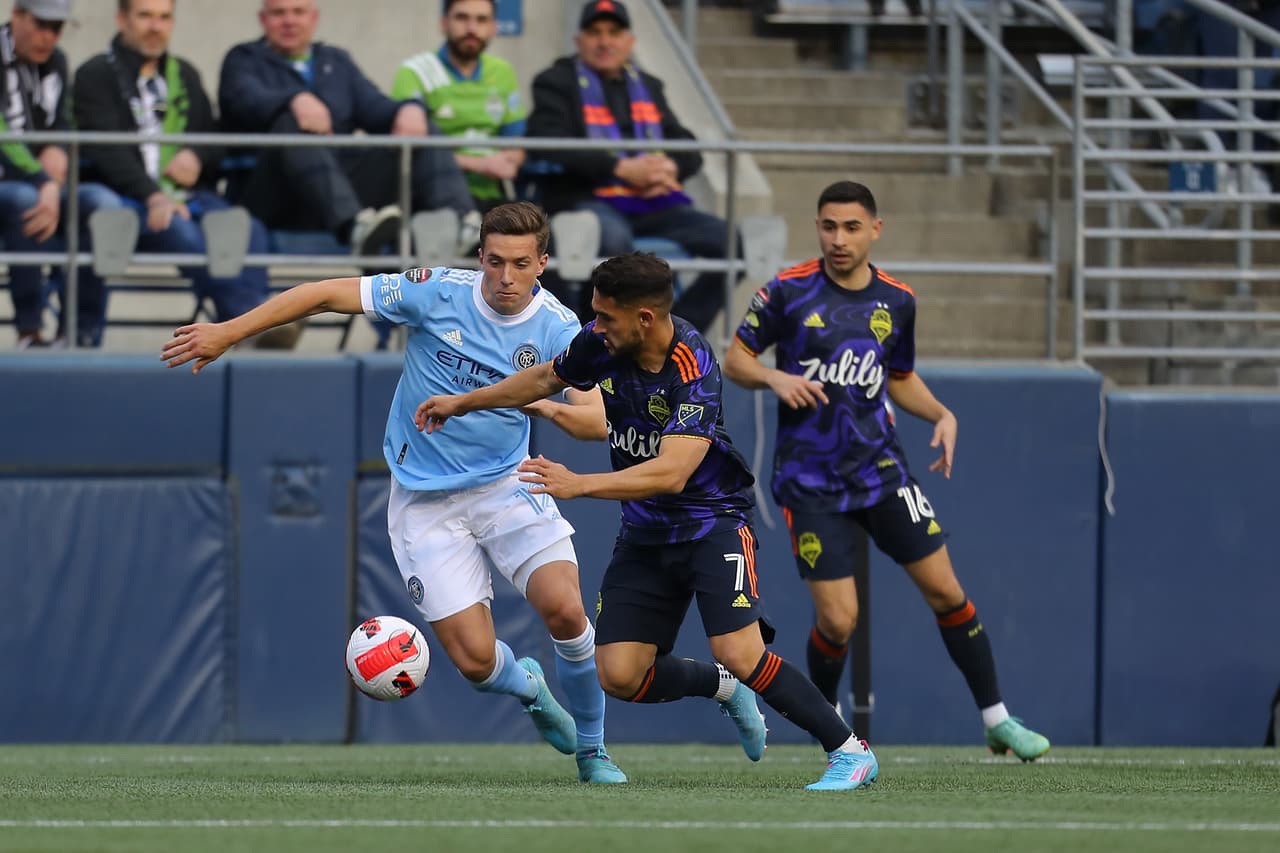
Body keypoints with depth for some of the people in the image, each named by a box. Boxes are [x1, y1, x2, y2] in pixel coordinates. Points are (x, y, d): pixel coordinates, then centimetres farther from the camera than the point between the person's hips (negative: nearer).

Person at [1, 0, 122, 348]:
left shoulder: (54, 62, 14)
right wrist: (46, 184, -31)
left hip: (43, 190, 6)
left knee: (103, 202, -22)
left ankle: (81, 332, -22)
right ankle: (29, 330, -33)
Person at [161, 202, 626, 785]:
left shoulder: (558, 330, -8)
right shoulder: (437, 293, -13)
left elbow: (598, 420, -15)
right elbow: (326, 295, -8)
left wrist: (551, 408, -37)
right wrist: (227, 333, -9)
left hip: (506, 486, 1)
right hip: (425, 503, -1)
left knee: (564, 608, -22)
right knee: (476, 660, -11)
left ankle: (592, 752, 3)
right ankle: (527, 687, 29)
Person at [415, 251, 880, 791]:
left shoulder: (693, 371, -26)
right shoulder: (602, 344, -7)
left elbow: (671, 474, -36)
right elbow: (544, 379, 16)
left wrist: (579, 484, -41)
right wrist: (462, 403, 23)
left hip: (711, 521, -6)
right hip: (645, 533, 6)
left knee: (740, 655, -23)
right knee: (620, 676, -5)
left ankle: (850, 751, -7)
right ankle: (722, 687, 25)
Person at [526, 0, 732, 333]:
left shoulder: (648, 86, 26)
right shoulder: (556, 83, 8)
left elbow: (687, 149, 20)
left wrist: (670, 168, -6)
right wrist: (622, 168, -17)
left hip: (652, 204, 6)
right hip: (587, 199, -6)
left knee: (729, 239, -16)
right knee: (613, 237, -40)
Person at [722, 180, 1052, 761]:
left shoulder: (896, 301, 5)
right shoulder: (788, 291, -7)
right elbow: (735, 359, 1)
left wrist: (942, 415, 2)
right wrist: (774, 378, -19)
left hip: (880, 469, 3)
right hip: (809, 482, -3)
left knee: (944, 589, 0)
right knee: (838, 620, -8)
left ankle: (997, 721, 12)